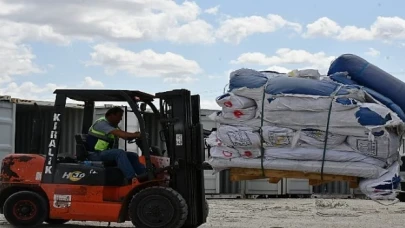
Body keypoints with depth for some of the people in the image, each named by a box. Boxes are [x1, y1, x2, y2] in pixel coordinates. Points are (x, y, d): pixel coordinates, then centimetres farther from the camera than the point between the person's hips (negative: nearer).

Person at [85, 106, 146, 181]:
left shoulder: (113, 125, 16)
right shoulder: (101, 123, -15)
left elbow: (126, 136, 7)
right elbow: (119, 133, -28)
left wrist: (135, 135, -15)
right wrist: (136, 135, -33)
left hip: (106, 152, 10)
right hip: (96, 154, -10)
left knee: (132, 156, 0)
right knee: (120, 153, -32)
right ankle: (132, 179, -40)